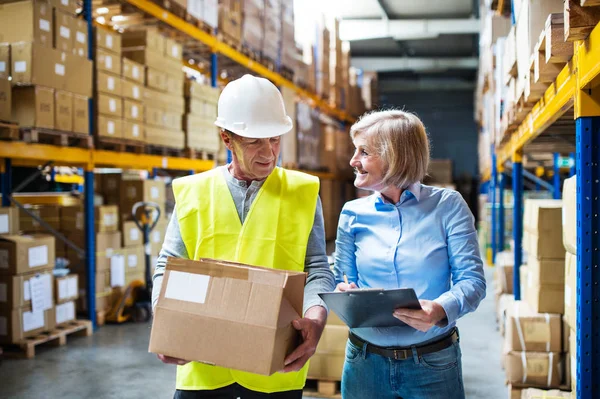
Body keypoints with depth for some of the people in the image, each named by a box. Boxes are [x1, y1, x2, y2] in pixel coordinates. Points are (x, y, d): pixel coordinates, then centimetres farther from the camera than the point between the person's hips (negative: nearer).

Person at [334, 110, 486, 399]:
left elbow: (472, 280, -10)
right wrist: (344, 293, -17)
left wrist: (441, 310, -30)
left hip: (434, 365, -2)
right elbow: (342, 281, 7)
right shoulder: (354, 213, 3)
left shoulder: (447, 205, -5)